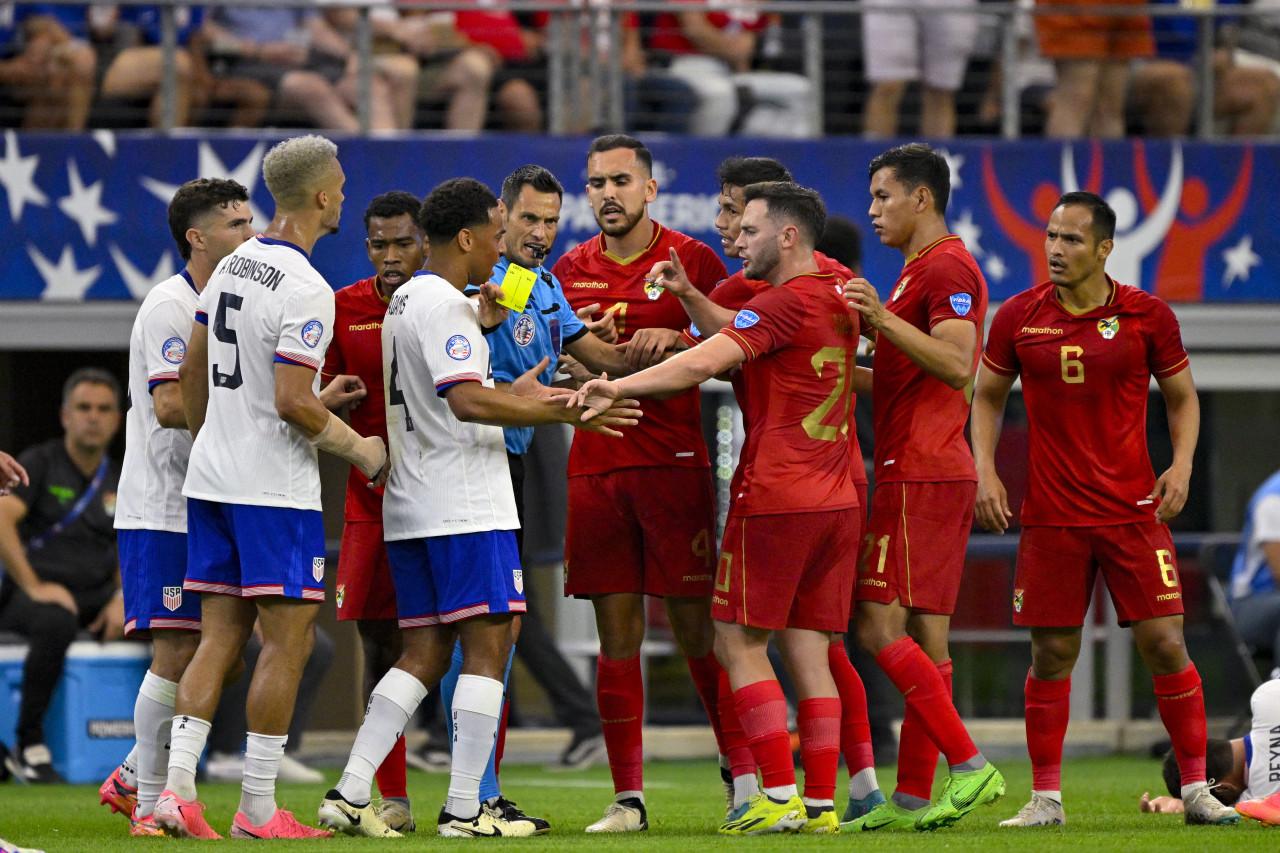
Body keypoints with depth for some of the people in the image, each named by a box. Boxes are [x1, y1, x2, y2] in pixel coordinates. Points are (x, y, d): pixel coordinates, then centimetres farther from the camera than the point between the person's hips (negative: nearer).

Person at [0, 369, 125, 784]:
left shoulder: (119, 481, 17)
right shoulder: (39, 463, 1)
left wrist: (123, 597, -6)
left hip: (97, 595, 6)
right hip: (39, 594, -6)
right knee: (56, 623, -40)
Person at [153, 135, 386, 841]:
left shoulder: (231, 267, 9)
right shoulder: (306, 291, -17)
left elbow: (190, 372, 17)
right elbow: (293, 403, -21)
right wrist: (360, 450, -7)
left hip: (210, 478, 8)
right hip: (275, 487, -8)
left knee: (220, 637, 9)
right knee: (288, 641, -1)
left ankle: (176, 788, -1)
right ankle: (258, 809, -1)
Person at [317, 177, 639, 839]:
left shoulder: (407, 300, 19)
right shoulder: (445, 305, -12)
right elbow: (466, 400, -24)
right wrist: (564, 412, -22)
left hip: (410, 509, 10)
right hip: (465, 508, -10)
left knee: (425, 653, 9)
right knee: (487, 644, -6)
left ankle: (350, 792, 1)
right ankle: (463, 810, -9)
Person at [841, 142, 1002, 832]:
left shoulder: (946, 266, -10)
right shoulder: (925, 269, 23)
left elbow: (958, 365, -23)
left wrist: (885, 320, -29)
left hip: (919, 476, -11)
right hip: (932, 471, 11)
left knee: (880, 627, -13)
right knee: (924, 633, 7)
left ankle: (969, 766, -16)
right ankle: (913, 797, 7)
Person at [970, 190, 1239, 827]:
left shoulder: (1147, 317, -1)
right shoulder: (1018, 318, 2)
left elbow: (1181, 396, 11)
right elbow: (987, 396, 14)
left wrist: (1182, 464, -5)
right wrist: (985, 471, 1)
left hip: (1133, 508, -1)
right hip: (1050, 517, 1)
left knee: (1164, 643, -5)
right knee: (1051, 655, 1)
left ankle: (1197, 790, 4)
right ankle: (1046, 798, 10)